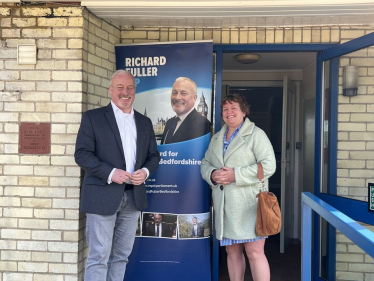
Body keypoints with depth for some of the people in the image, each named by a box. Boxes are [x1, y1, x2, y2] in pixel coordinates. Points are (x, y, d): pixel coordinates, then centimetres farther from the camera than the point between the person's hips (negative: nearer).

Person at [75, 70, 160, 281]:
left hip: (133, 197, 5)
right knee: (99, 257, -1)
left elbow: (154, 155, 14)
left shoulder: (144, 122, 14)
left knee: (121, 256, 13)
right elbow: (82, 154, -8)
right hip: (103, 196, -4)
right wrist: (110, 173, -19)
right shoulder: (93, 117, 0)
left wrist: (145, 171, -7)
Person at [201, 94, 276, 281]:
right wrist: (212, 175, -6)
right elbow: (205, 163, 18)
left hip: (249, 205, -6)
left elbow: (268, 166, -11)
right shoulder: (216, 138, 17)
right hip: (224, 206, 6)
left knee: (254, 252, -5)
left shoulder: (256, 134, -3)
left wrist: (236, 175, -18)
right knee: (232, 251, 13)